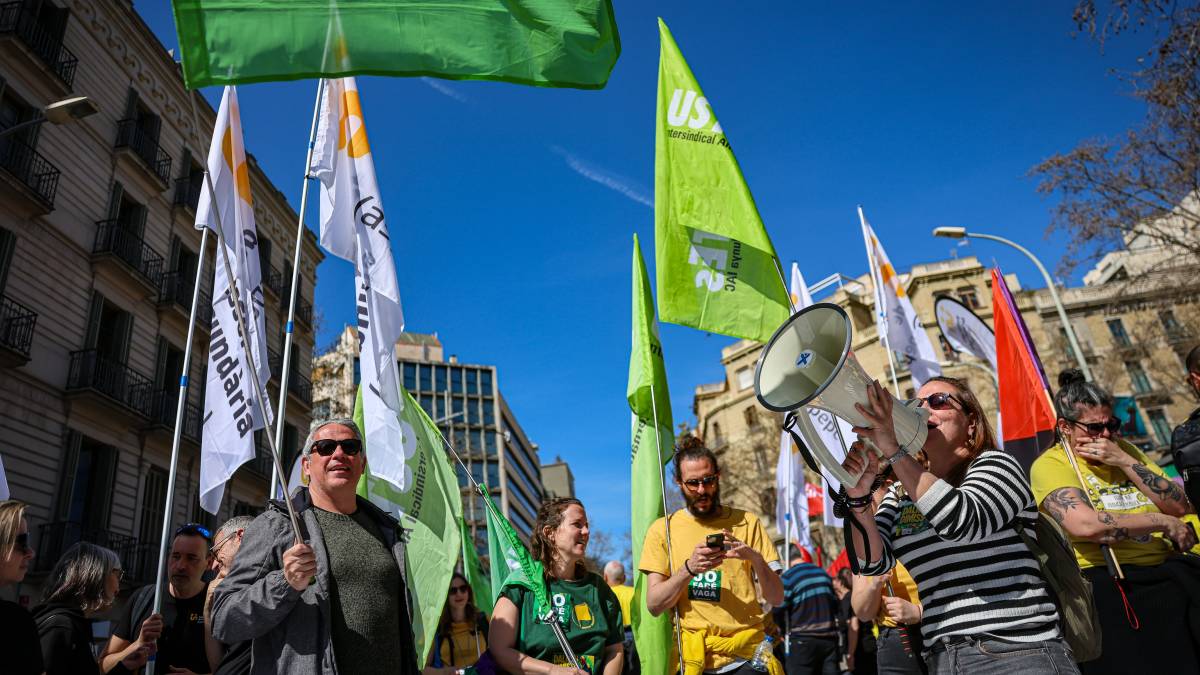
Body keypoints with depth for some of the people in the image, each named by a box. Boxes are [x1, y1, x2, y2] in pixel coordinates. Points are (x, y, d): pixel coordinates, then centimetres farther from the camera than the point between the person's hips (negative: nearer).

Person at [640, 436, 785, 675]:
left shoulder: (747, 523, 6)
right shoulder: (662, 529, 4)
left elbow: (777, 599, 2)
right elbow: (654, 605, -2)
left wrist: (755, 559, -15)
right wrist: (689, 569, -16)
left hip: (748, 655, 1)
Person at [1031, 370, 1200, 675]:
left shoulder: (1124, 449, 18)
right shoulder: (1050, 464, -2)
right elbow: (1084, 525, -17)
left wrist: (1126, 461, -1)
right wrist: (1163, 522, -6)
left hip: (1168, 569, 6)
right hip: (1109, 581, -5)